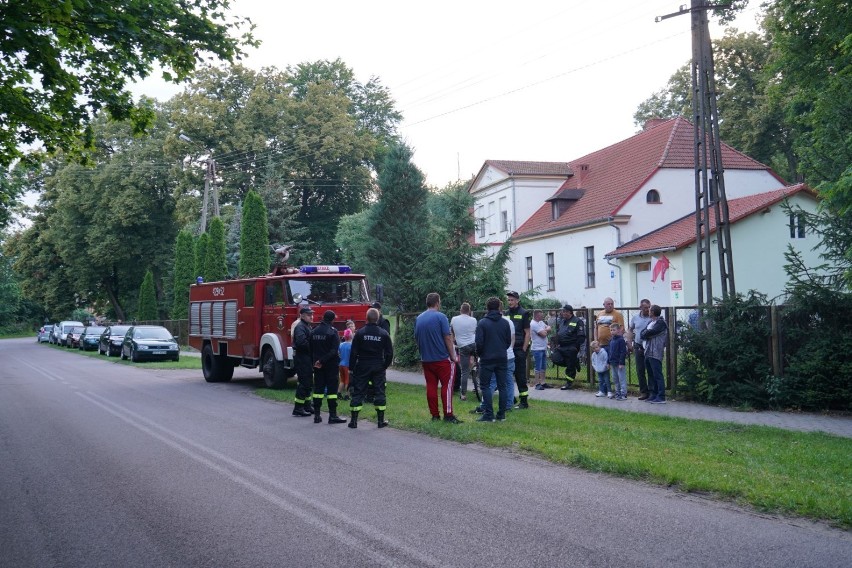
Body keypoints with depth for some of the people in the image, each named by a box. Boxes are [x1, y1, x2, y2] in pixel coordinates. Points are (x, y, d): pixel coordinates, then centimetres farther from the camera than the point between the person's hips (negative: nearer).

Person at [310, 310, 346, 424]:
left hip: (317, 365, 5)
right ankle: (333, 415, -2)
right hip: (331, 365, -5)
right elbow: (334, 350, -20)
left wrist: (315, 361, 11)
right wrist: (322, 361, -17)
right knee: (332, 389, -2)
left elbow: (311, 349, 9)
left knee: (318, 388, 9)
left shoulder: (314, 332, 6)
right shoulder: (332, 332, -13)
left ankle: (317, 415, 10)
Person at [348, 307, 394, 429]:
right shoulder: (384, 334, -2)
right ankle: (381, 420, 9)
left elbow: (354, 352, -5)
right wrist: (385, 365, 13)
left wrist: (352, 367, 3)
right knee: (379, 392, 8)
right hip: (379, 367, 1)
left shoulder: (360, 333, -7)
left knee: (358, 392, 4)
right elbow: (389, 353, 0)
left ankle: (353, 420, 4)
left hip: (362, 367, -1)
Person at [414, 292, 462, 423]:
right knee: (447, 385, 0)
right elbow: (447, 338, -11)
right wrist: (453, 356, -5)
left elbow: (416, 339, 15)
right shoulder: (440, 317, -10)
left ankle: (435, 415, 10)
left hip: (425, 359, 5)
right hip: (442, 358, -5)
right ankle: (448, 415, -2)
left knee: (431, 386, 7)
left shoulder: (418, 319, 8)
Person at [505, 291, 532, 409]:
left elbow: (527, 333, -5)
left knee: (520, 375, -3)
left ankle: (524, 401, 2)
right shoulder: (506, 313, 12)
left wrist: (523, 350, -10)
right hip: (508, 349, 5)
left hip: (519, 349, -5)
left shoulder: (523, 313, -3)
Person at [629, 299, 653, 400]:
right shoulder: (635, 318, 5)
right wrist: (629, 342, 9)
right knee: (640, 371, 6)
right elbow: (631, 330, 18)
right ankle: (643, 391, 15)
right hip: (638, 347, 4)